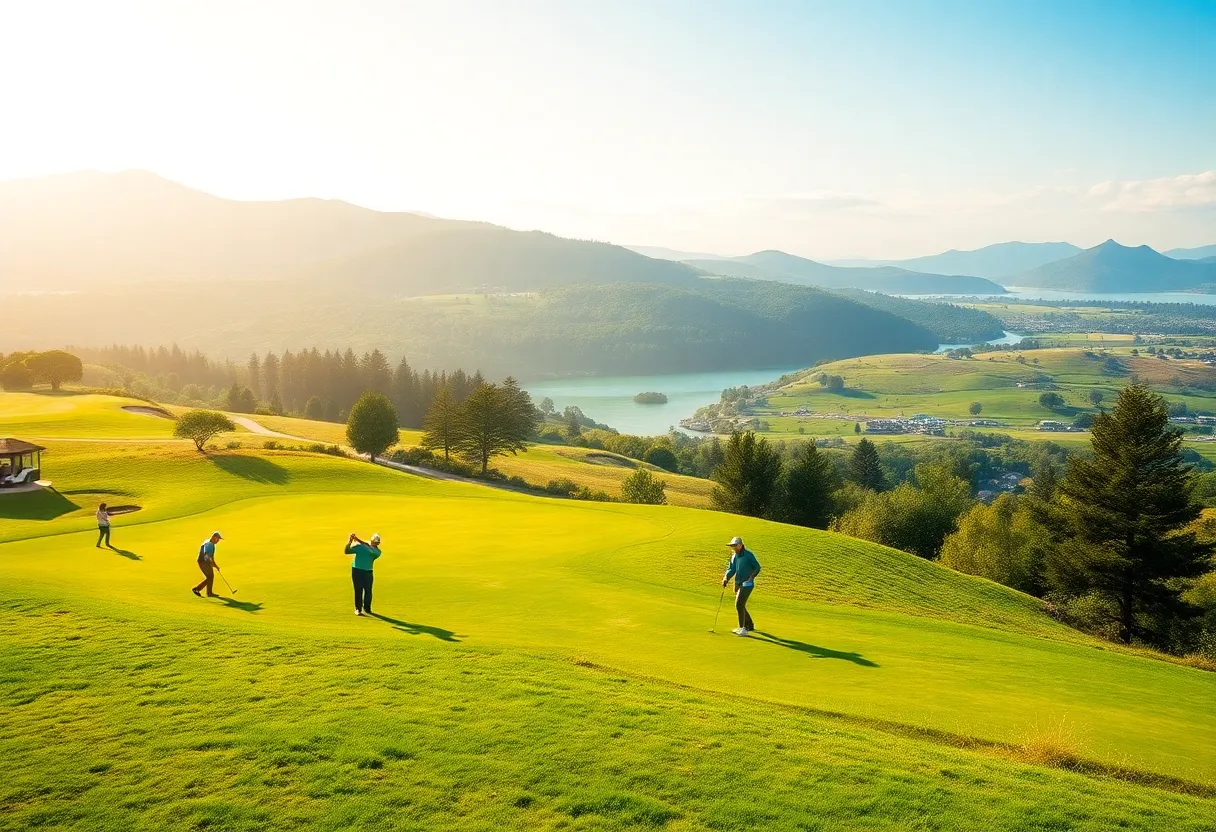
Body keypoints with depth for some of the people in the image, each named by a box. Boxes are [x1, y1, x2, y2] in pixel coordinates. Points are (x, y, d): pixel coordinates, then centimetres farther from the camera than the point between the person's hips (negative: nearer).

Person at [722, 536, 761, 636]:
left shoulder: (748, 555, -13)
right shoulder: (734, 556, 9)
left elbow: (757, 567, -10)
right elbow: (731, 569, 6)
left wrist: (750, 578, -20)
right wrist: (726, 577, -13)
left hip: (747, 584, -8)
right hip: (737, 584, 8)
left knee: (739, 604, -16)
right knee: (739, 606, 14)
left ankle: (743, 628, -11)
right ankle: (750, 625, 32)